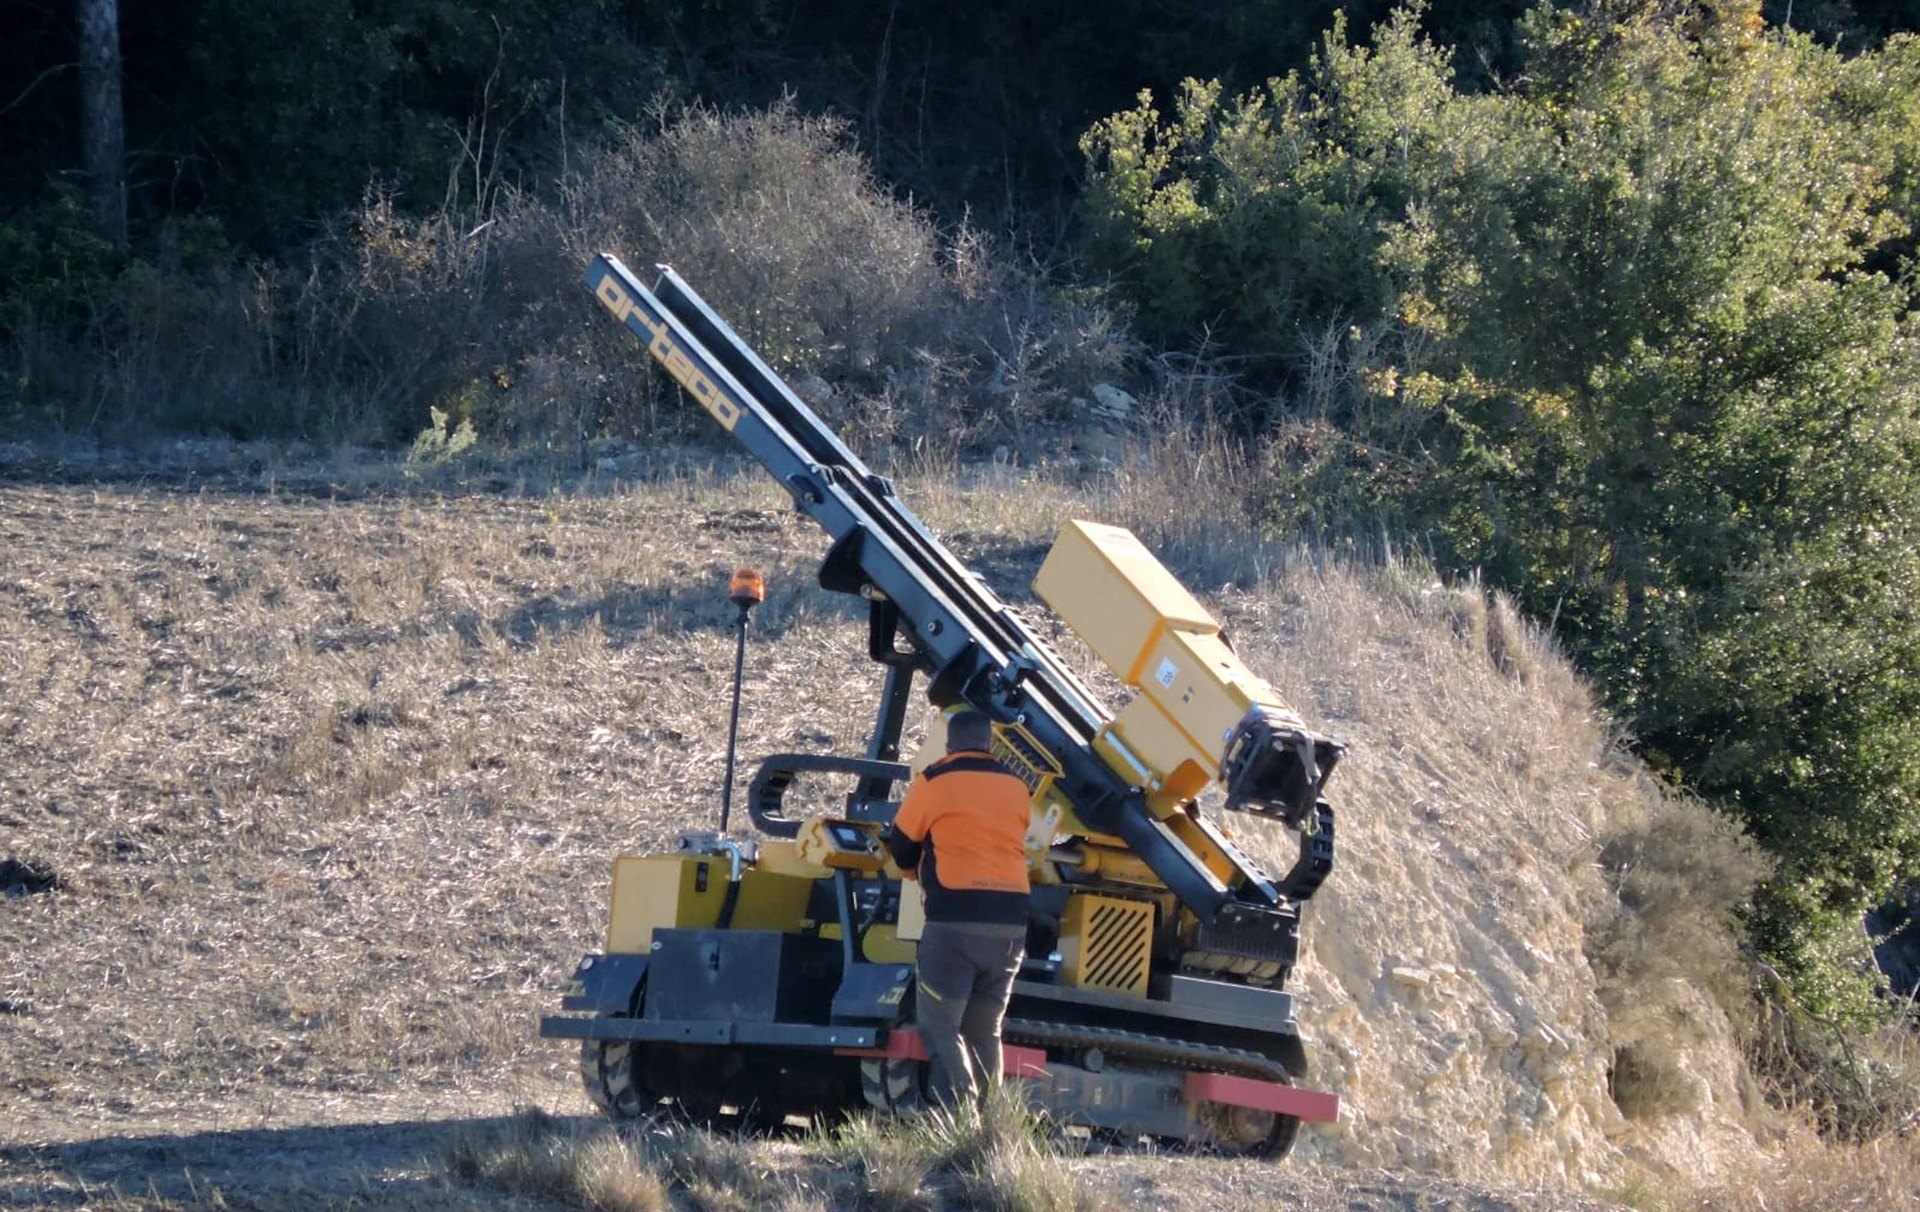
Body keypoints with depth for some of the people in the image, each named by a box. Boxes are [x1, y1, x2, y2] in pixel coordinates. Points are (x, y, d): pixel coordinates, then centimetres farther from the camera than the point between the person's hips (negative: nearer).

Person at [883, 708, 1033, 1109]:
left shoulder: (934, 782, 0)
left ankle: (960, 1110, -19)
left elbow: (901, 846, 8)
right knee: (985, 1030, 13)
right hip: (1012, 921, 5)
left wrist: (922, 874, 29)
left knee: (939, 1025, -3)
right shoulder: (1017, 788, 13)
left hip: (955, 916, -5)